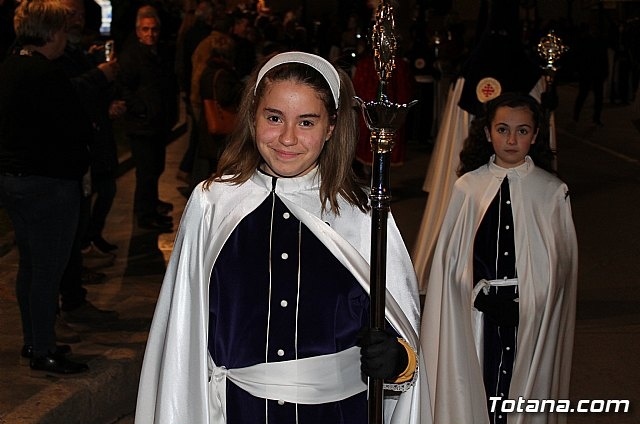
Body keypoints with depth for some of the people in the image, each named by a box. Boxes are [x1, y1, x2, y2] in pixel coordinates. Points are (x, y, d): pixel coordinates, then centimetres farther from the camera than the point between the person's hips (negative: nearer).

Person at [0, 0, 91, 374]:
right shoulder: (46, 73, -21)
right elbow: (80, 129, -21)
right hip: (48, 184, -10)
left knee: (30, 264, 19)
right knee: (48, 269, 1)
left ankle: (33, 340, 31)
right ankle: (42, 352, 9)